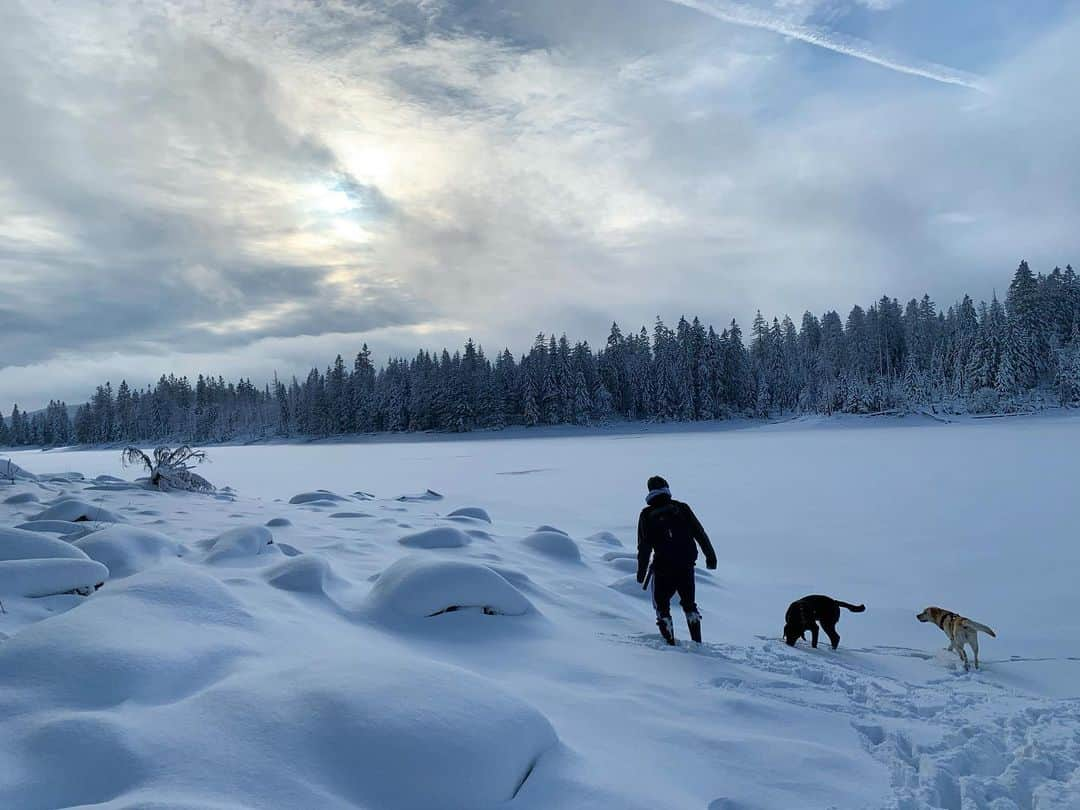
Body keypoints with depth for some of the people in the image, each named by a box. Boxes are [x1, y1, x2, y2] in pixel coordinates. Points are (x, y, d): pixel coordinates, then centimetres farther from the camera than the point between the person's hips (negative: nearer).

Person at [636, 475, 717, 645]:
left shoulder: (647, 515, -2)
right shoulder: (682, 508, 3)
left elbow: (644, 546, -3)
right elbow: (700, 533, 5)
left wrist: (642, 571, 5)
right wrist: (710, 555, 13)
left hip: (663, 568, -3)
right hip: (686, 566, 3)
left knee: (661, 604, 15)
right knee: (689, 603, 20)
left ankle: (670, 641, 8)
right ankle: (697, 641, 17)